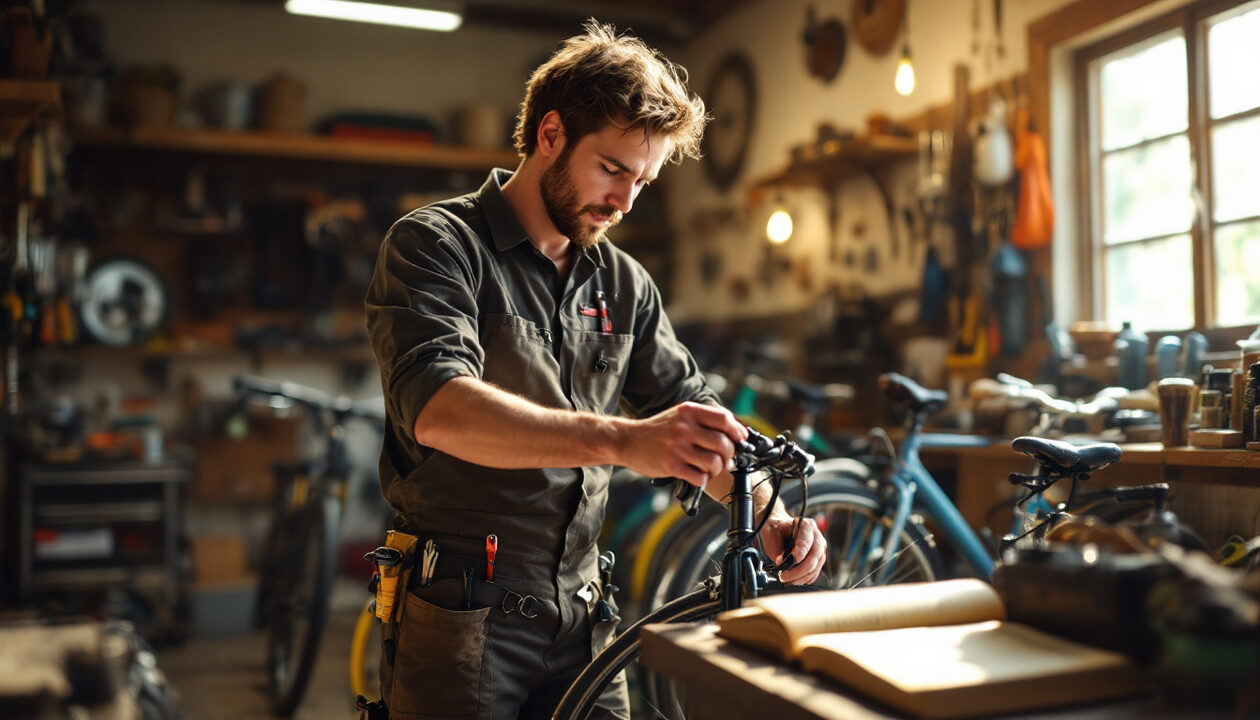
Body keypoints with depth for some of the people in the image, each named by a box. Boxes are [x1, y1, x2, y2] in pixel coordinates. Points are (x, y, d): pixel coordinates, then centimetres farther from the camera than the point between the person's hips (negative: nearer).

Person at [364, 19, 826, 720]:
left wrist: (768, 511, -9)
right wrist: (623, 441, -38)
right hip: (461, 619, -5)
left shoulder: (625, 285, 10)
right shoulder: (436, 244, -8)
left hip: (581, 622, 5)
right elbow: (439, 408, -26)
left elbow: (695, 412, 11)